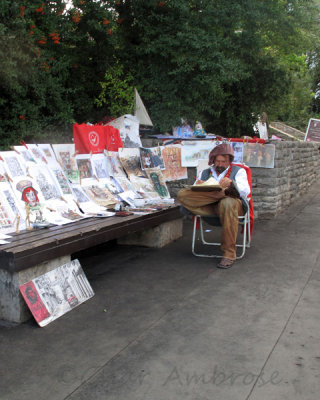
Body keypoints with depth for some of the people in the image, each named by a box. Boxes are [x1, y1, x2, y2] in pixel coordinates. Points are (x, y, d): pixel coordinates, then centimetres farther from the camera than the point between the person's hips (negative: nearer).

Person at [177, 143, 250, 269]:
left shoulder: (238, 171, 17)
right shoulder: (205, 173, 25)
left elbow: (245, 192, -2)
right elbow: (194, 195, 13)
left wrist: (232, 183, -22)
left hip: (232, 203, -2)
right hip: (209, 208, 2)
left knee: (227, 203, -41)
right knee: (182, 195, -21)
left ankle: (229, 254, -33)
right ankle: (225, 192, -24)